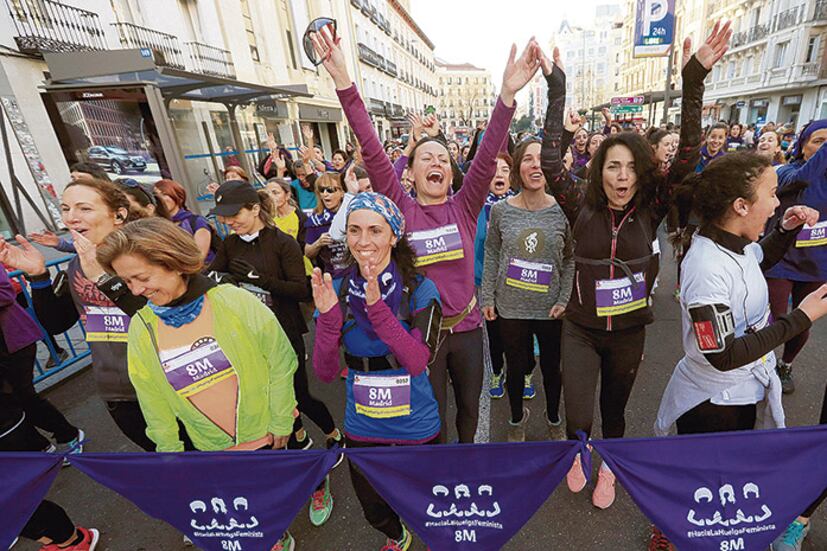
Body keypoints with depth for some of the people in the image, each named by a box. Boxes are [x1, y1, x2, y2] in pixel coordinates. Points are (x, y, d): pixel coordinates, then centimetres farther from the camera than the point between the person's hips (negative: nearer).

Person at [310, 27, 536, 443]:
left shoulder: (464, 208, -4)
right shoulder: (401, 210, -9)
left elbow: (488, 155, -16)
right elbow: (372, 151, -18)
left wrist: (508, 94, -28)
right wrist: (343, 83, -24)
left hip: (466, 328, 3)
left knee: (469, 407, 25)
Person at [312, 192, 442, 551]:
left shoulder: (419, 290, -16)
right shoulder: (337, 289, -10)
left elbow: (417, 361, -27)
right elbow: (324, 372, -12)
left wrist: (377, 306, -37)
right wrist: (328, 316, -29)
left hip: (416, 424, -2)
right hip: (362, 426, 3)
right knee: (373, 509, 26)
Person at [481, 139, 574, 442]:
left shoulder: (562, 210, -6)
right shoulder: (501, 210, -5)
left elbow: (571, 259, 0)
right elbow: (491, 254, 1)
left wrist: (564, 299, -8)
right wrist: (487, 297, 0)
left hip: (551, 308, 0)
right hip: (510, 306, 0)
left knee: (552, 368, 18)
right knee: (516, 367, 17)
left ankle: (554, 418, 47)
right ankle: (517, 417, 45)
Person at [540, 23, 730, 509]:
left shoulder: (651, 209, -8)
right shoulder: (583, 206, -12)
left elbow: (687, 157, -16)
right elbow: (550, 162, -19)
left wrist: (694, 80, -21)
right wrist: (557, 88, -19)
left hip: (629, 332, 2)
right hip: (581, 330, -1)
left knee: (614, 409, 21)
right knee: (579, 420, -3)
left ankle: (609, 467, 52)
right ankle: (577, 452, 35)